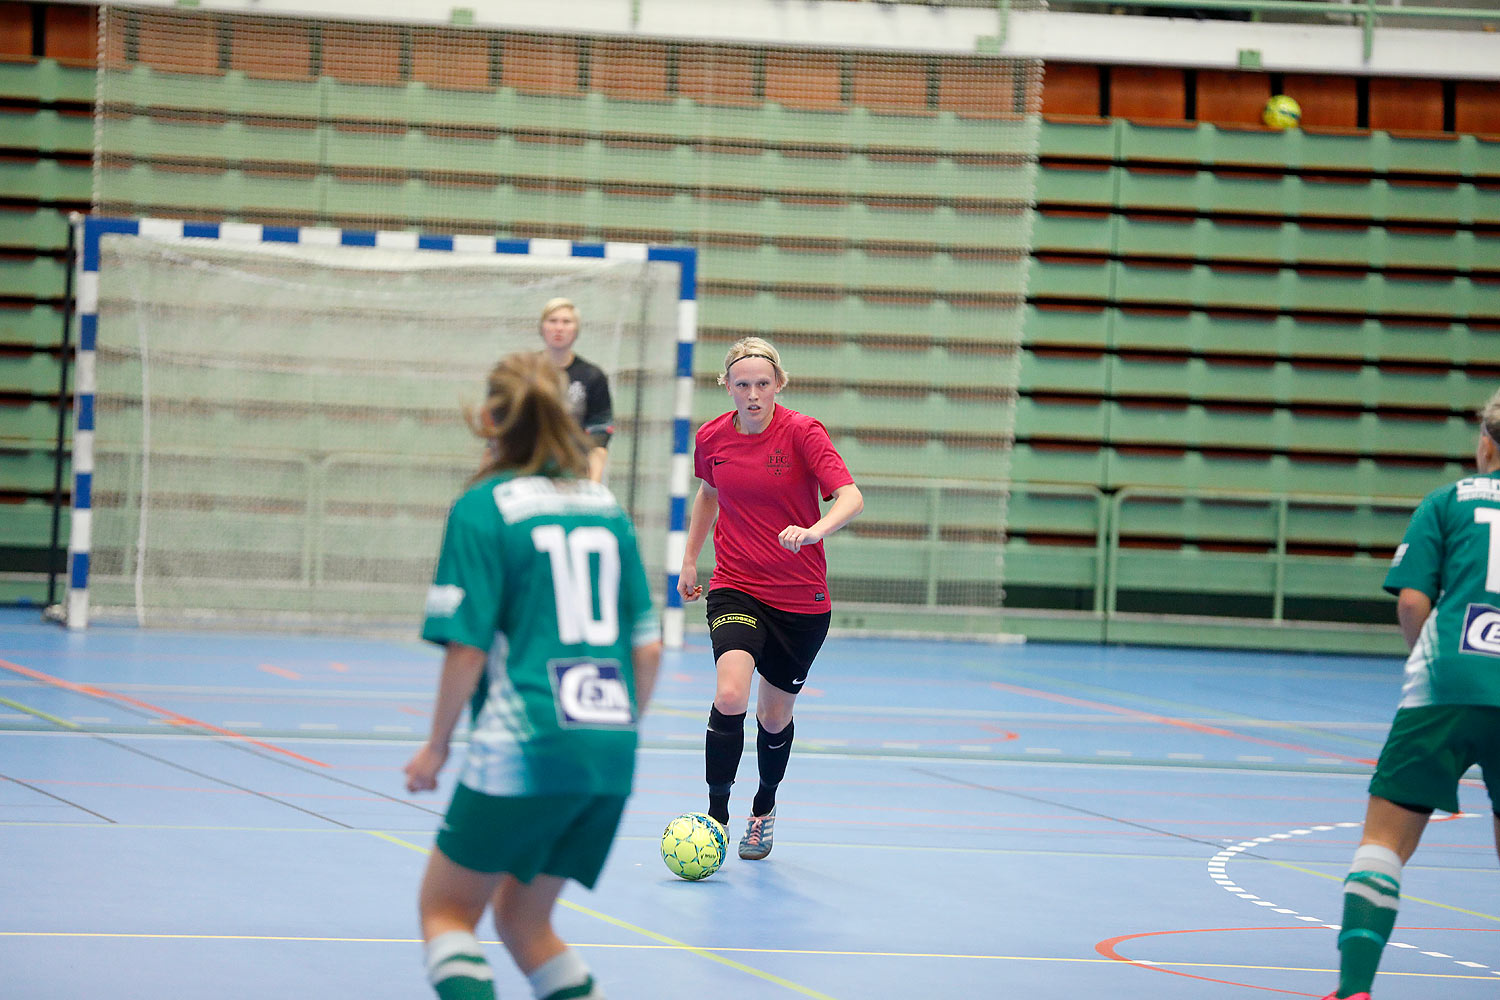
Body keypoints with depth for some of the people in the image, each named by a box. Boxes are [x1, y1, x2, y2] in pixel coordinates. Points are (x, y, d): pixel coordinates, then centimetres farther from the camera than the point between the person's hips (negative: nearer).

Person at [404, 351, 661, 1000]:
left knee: (445, 912, 8)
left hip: (524, 749, -6)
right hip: (612, 755, 6)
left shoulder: (482, 509, -5)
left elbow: (467, 648, -9)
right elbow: (648, 647, 11)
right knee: (522, 918, 19)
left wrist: (436, 747, 3)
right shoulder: (605, 508, 11)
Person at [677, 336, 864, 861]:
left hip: (801, 600, -1)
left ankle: (764, 808, 39)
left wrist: (815, 530, -42)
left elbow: (851, 497, -23)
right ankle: (717, 813, -12)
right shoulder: (711, 438, -2)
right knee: (730, 697, -23)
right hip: (735, 587, 1)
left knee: (774, 717, 12)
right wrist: (690, 559, 21)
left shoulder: (802, 432, -13)